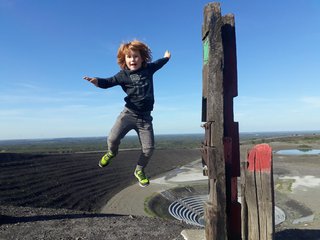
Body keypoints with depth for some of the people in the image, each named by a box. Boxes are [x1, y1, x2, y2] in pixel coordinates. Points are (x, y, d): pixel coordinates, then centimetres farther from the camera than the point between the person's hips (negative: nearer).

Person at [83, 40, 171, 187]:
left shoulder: (148, 69, 6)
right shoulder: (123, 75, -3)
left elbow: (158, 64, 26)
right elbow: (109, 82, -15)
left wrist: (166, 57, 45)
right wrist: (97, 81, -36)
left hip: (145, 117, 2)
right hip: (129, 113, -2)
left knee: (148, 148, -1)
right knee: (113, 138, -16)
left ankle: (139, 170, 27)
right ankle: (112, 153, 23)